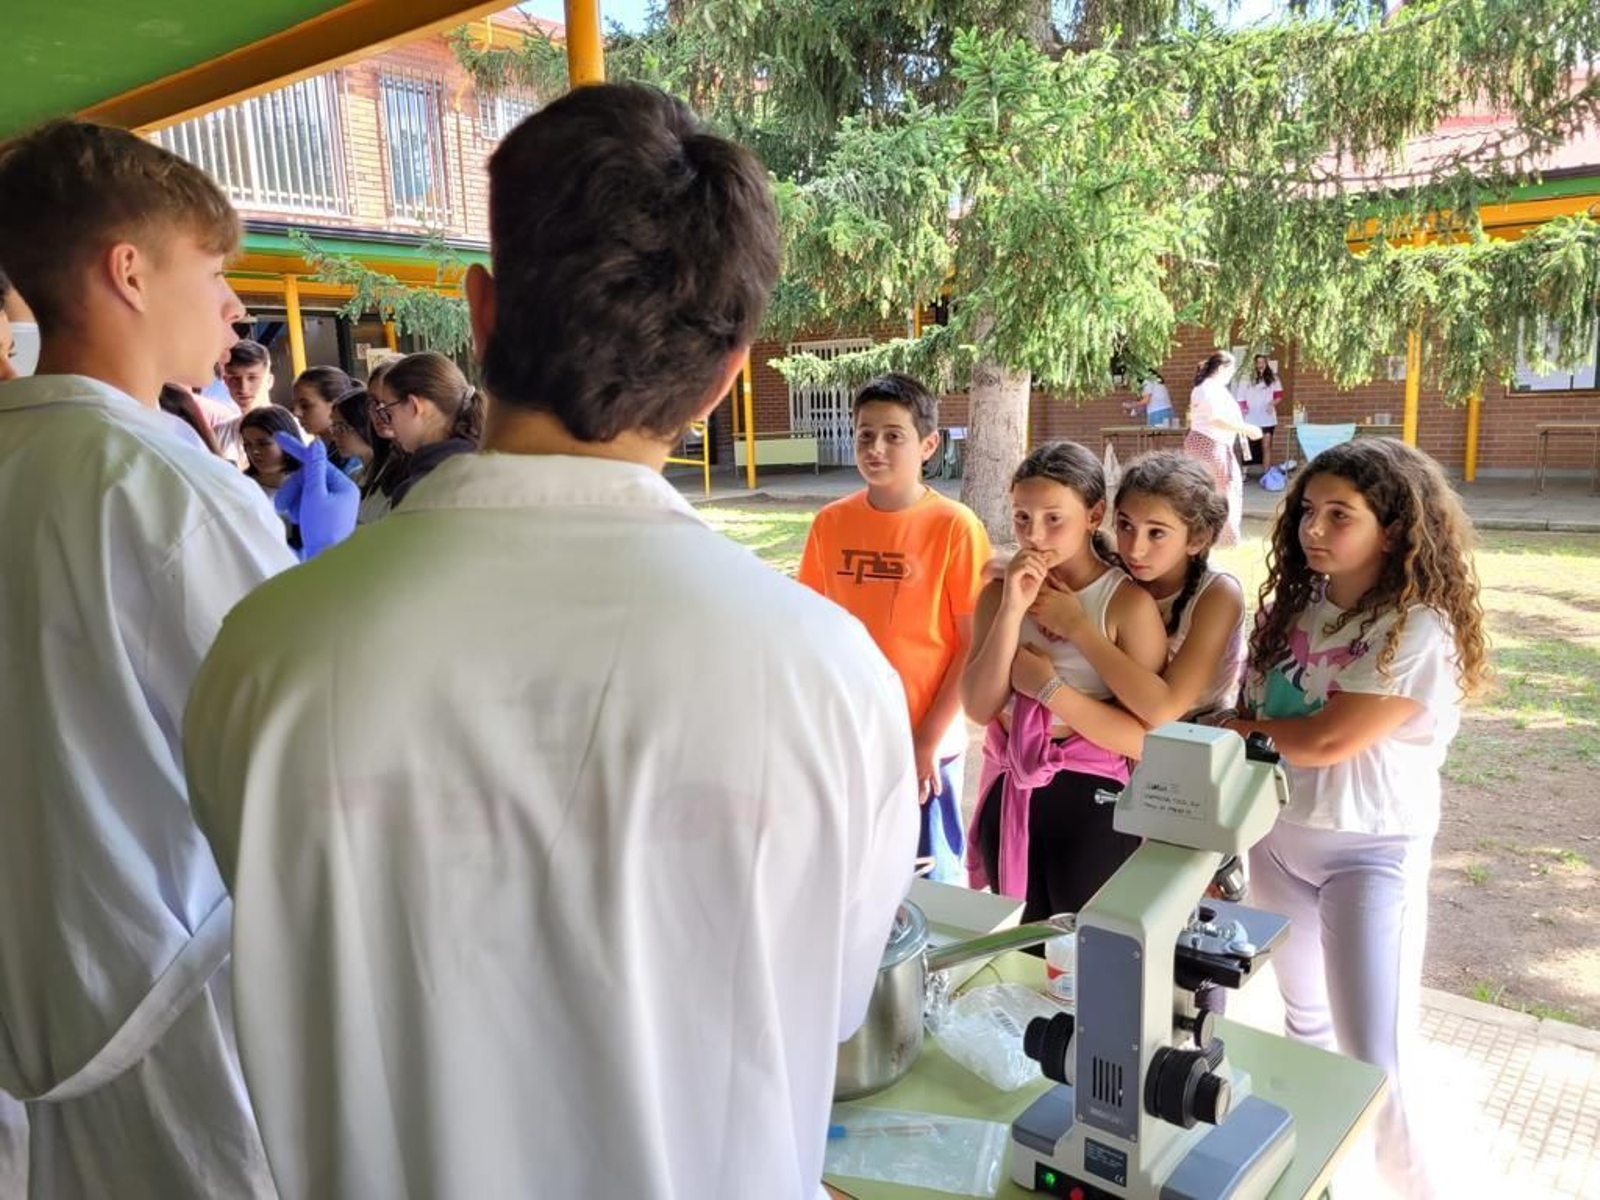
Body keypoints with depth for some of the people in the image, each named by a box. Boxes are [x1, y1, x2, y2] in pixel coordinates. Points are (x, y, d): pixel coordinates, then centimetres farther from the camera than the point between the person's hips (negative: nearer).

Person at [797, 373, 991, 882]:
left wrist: (930, 739, -10)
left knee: (929, 884, 11)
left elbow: (974, 645, -9)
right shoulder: (832, 523, 1)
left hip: (924, 745, -3)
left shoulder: (954, 526, -11)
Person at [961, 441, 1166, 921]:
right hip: (1009, 795, 4)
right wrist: (1013, 610, -19)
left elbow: (1146, 740, -18)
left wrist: (1048, 687, -19)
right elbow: (979, 708, -12)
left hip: (1092, 800, -4)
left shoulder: (1128, 602, -13)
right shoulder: (1000, 594, 0)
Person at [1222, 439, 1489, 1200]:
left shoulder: (1418, 631, -20)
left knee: (1372, 1058, -4)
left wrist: (1230, 729, -11)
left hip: (1369, 853, -6)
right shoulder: (1295, 603, 0)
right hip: (1275, 837, 7)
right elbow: (1254, 716, 5)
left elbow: (1325, 741, -25)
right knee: (1305, 1020, 23)